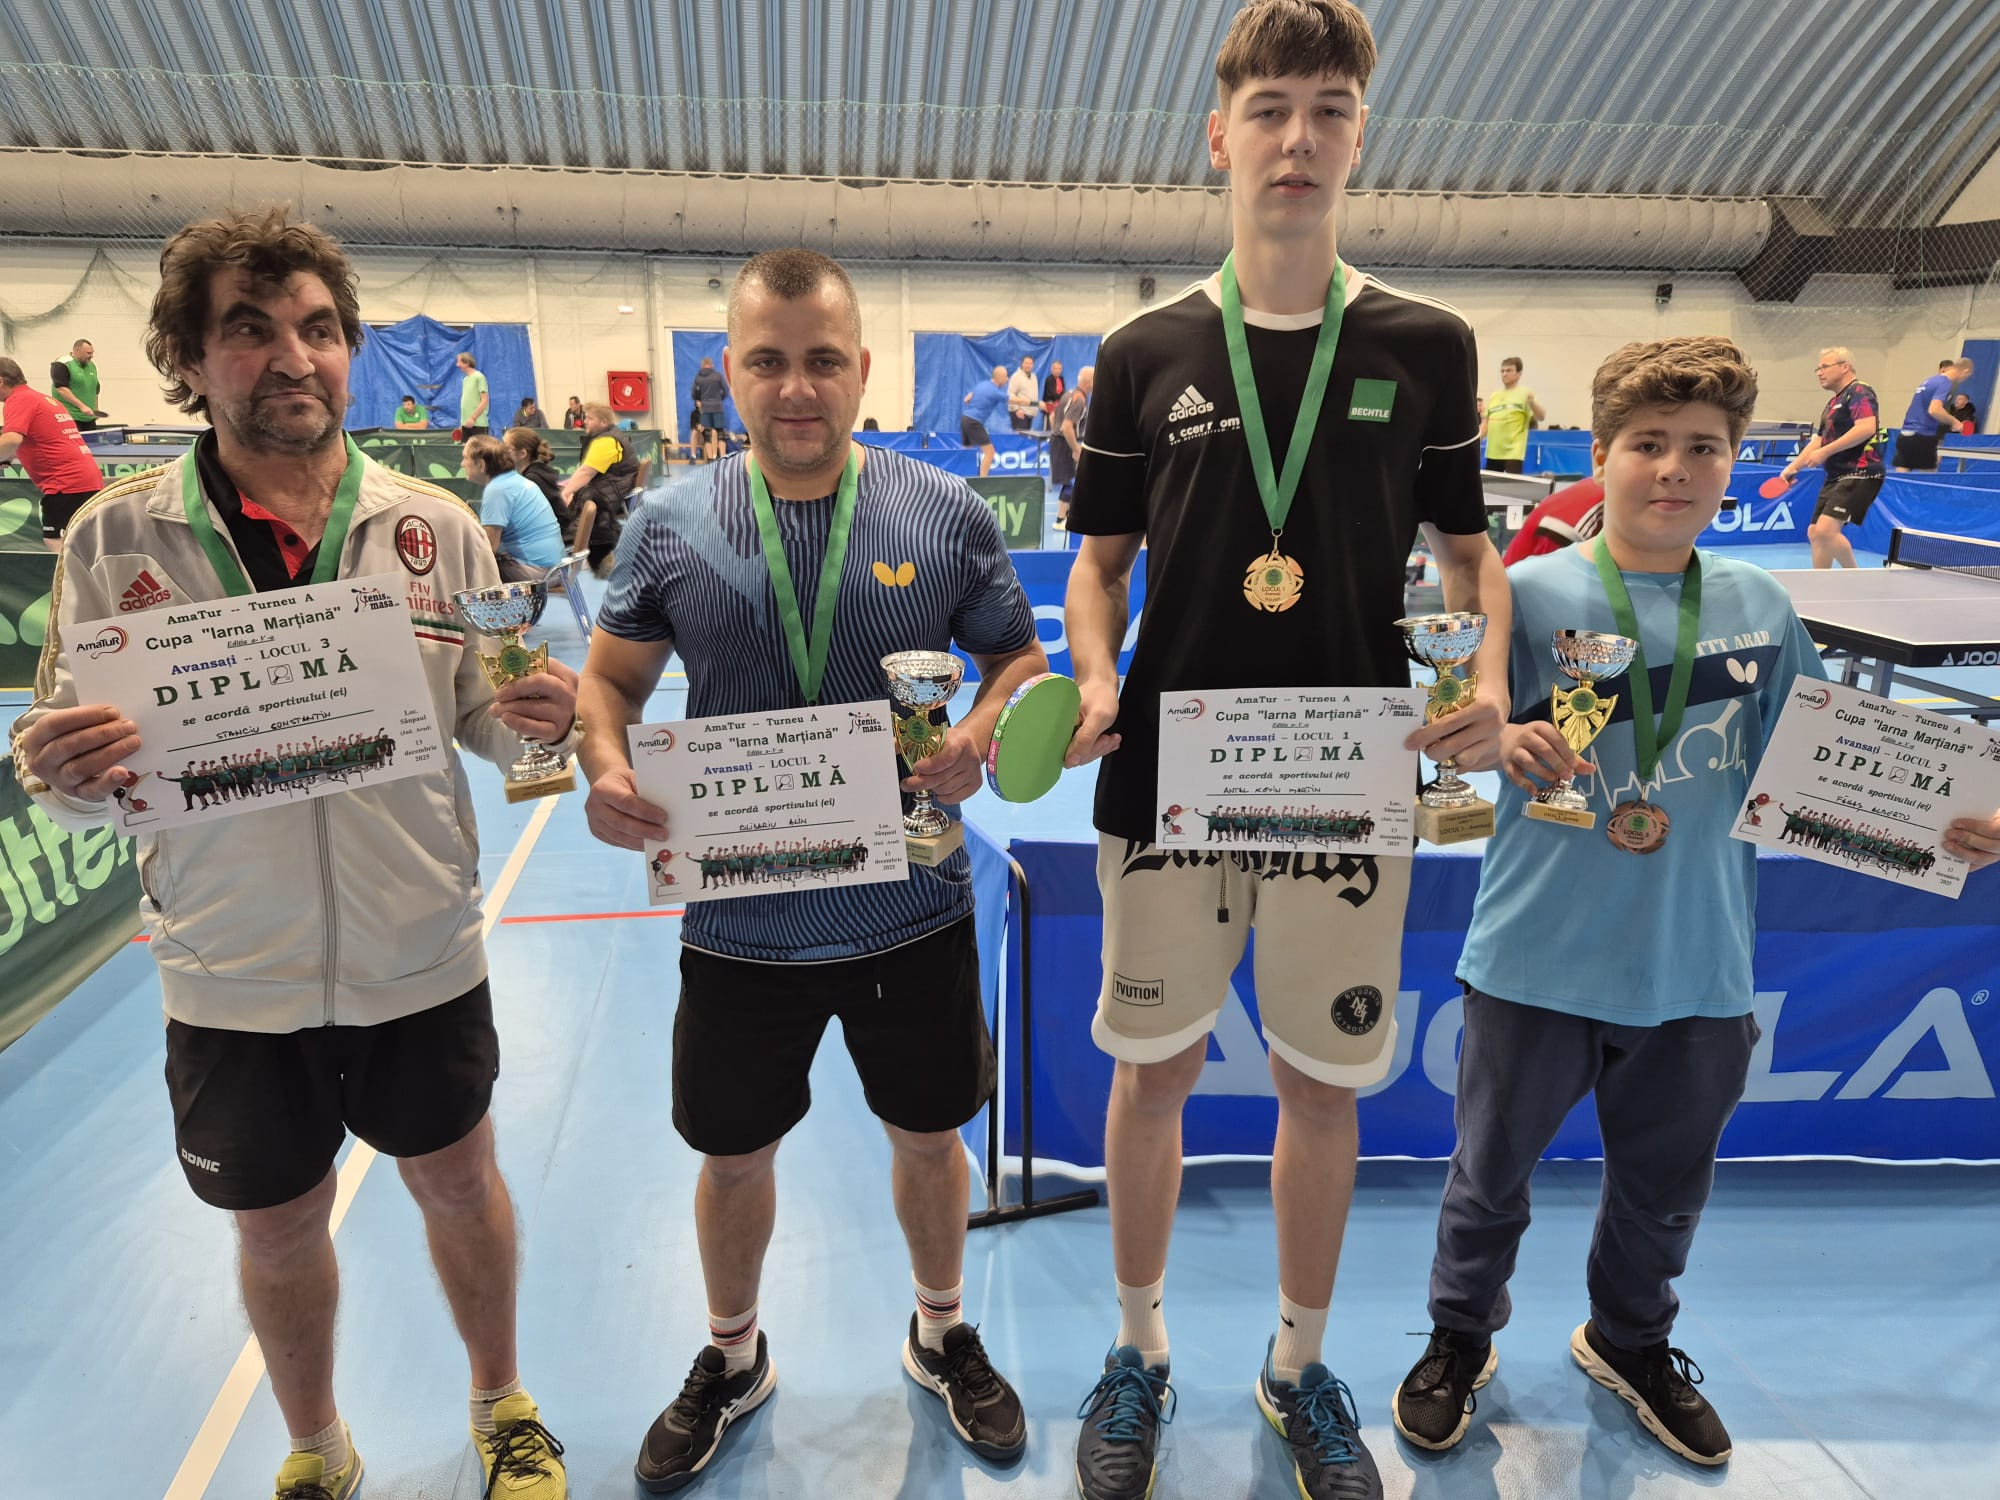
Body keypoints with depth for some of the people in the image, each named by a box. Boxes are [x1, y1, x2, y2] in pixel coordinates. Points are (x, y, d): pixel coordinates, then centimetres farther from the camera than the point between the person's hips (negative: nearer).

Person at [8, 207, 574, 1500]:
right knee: (278, 1225, 18)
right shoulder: (115, 538, -7)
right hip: (233, 974, 0)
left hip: (421, 954, 0)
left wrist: (543, 721, -21)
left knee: (458, 1183, 18)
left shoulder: (436, 525, -6)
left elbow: (485, 725, 1)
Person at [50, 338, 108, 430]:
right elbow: (61, 389, -16)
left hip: (89, 418, 7)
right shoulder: (62, 365, -7)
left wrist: (96, 410, 19)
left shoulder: (91, 365, 17)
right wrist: (81, 406, -22)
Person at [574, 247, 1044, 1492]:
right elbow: (611, 680, 5)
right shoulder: (668, 524, -4)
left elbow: (1022, 657, 3)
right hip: (740, 922, 1)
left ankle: (944, 1336, 49)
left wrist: (978, 738, -18)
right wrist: (606, 769, -17)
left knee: (929, 1137, 19)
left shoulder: (947, 513, -6)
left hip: (912, 913, 0)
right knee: (735, 1155, 18)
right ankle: (733, 1358, 48)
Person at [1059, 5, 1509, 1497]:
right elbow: (1101, 560, 6)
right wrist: (1094, 682, -13)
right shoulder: (1148, 351, 2)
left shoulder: (1426, 344, 2)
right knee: (1153, 1074, 12)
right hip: (1168, 778, 0)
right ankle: (1139, 1354, 36)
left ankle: (1299, 1366, 38)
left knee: (1326, 1090, 12)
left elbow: (1470, 550, 8)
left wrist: (1491, 685, -10)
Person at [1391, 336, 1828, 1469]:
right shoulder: (1533, 591, -9)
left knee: (1667, 1183, 22)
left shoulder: (1762, 608, 0)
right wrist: (1510, 743, -28)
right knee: (1493, 1172, 14)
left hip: (1701, 968, 3)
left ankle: (1632, 1341, 50)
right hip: (1538, 959, -3)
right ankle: (1461, 1340, 40)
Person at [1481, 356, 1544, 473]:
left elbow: (1541, 417, -9)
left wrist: (1532, 402, -28)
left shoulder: (1524, 393, -1)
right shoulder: (1494, 396, 15)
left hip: (1513, 453, -6)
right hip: (1492, 453, 6)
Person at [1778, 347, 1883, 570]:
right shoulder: (1833, 402, 21)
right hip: (1836, 476, 10)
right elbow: (1818, 440, 24)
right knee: (1815, 533, 10)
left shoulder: (1859, 392, -8)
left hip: (1859, 474, -10)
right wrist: (1793, 467, 12)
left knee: (1826, 529, -24)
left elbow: (1866, 428, -23)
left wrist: (1826, 451, -23)